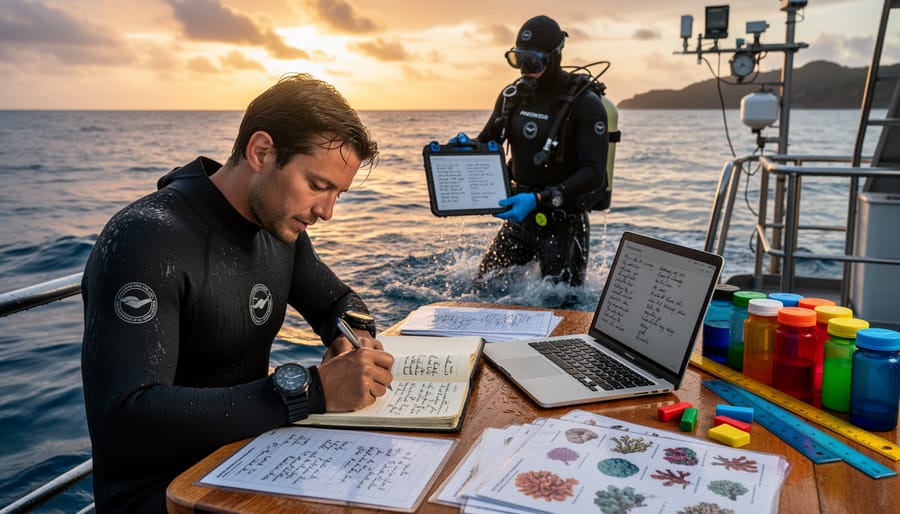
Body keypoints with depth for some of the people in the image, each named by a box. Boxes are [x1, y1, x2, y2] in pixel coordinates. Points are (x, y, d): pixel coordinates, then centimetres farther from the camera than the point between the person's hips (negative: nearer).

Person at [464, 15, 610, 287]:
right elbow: (487, 142, 12)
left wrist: (540, 199, -32)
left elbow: (594, 173, -21)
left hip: (563, 224, -5)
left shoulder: (585, 104, -16)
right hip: (520, 215, 6)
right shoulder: (513, 95, 3)